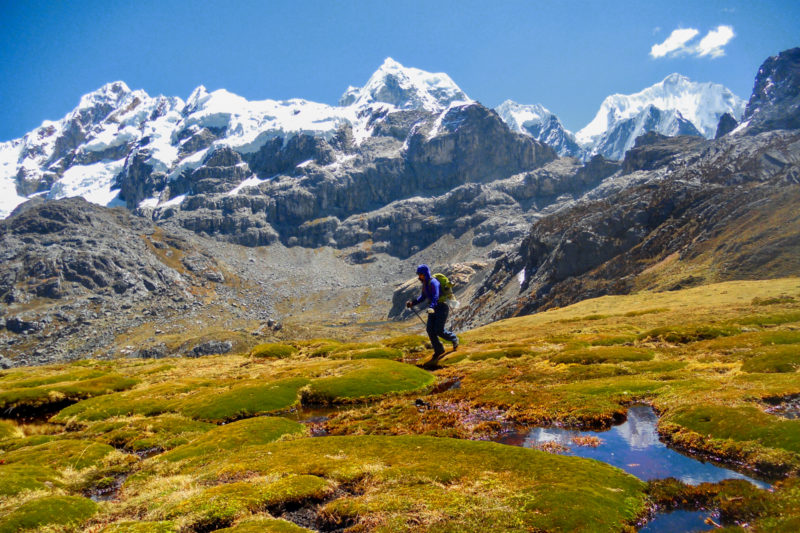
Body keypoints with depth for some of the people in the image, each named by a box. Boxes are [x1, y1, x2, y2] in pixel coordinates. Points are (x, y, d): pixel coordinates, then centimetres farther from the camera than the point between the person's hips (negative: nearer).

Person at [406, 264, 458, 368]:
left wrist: (431, 307, -52)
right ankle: (439, 350, 13)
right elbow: (423, 296, 16)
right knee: (430, 329, 0)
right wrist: (412, 303, 3)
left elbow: (435, 297, -36)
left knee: (439, 330, -10)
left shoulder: (433, 282, -22)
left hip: (442, 307, -8)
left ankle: (454, 339, 19)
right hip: (434, 308, 9)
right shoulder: (425, 283, 6)